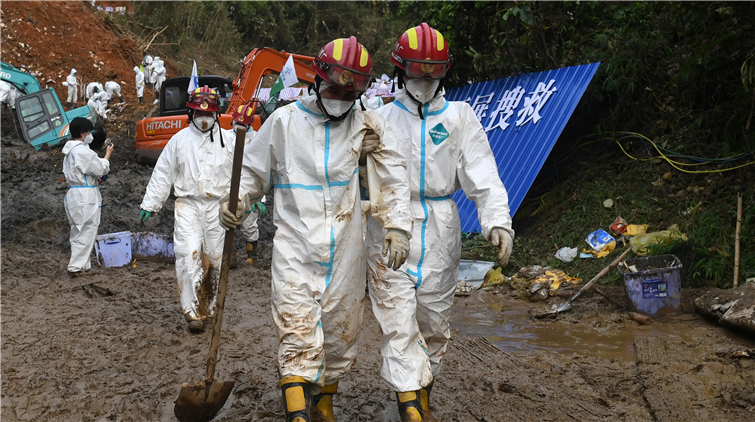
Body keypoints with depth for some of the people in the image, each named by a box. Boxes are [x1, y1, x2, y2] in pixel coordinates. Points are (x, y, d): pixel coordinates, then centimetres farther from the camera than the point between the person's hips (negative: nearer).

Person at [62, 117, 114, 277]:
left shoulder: (70, 151, 14)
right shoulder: (82, 151, -18)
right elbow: (101, 168, -11)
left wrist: (95, 178, 13)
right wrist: (108, 154, 5)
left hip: (75, 194, 10)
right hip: (86, 196, -10)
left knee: (79, 233, 13)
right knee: (86, 233, -4)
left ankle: (83, 266, 20)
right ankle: (77, 267, -1)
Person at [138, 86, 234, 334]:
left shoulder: (227, 140, 6)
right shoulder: (179, 139, 6)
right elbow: (162, 174, 9)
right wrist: (150, 205, 7)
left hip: (217, 206, 1)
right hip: (187, 205, -1)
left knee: (214, 258, 6)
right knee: (189, 256, -12)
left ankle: (207, 307, 22)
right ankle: (193, 313, -9)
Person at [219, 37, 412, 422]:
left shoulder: (367, 125, 5)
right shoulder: (284, 120, 1)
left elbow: (393, 179, 8)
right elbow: (252, 170, 9)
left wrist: (397, 228, -1)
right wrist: (234, 201, -9)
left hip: (346, 251, 3)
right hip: (295, 249, -2)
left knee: (341, 332, 12)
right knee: (298, 335, -13)